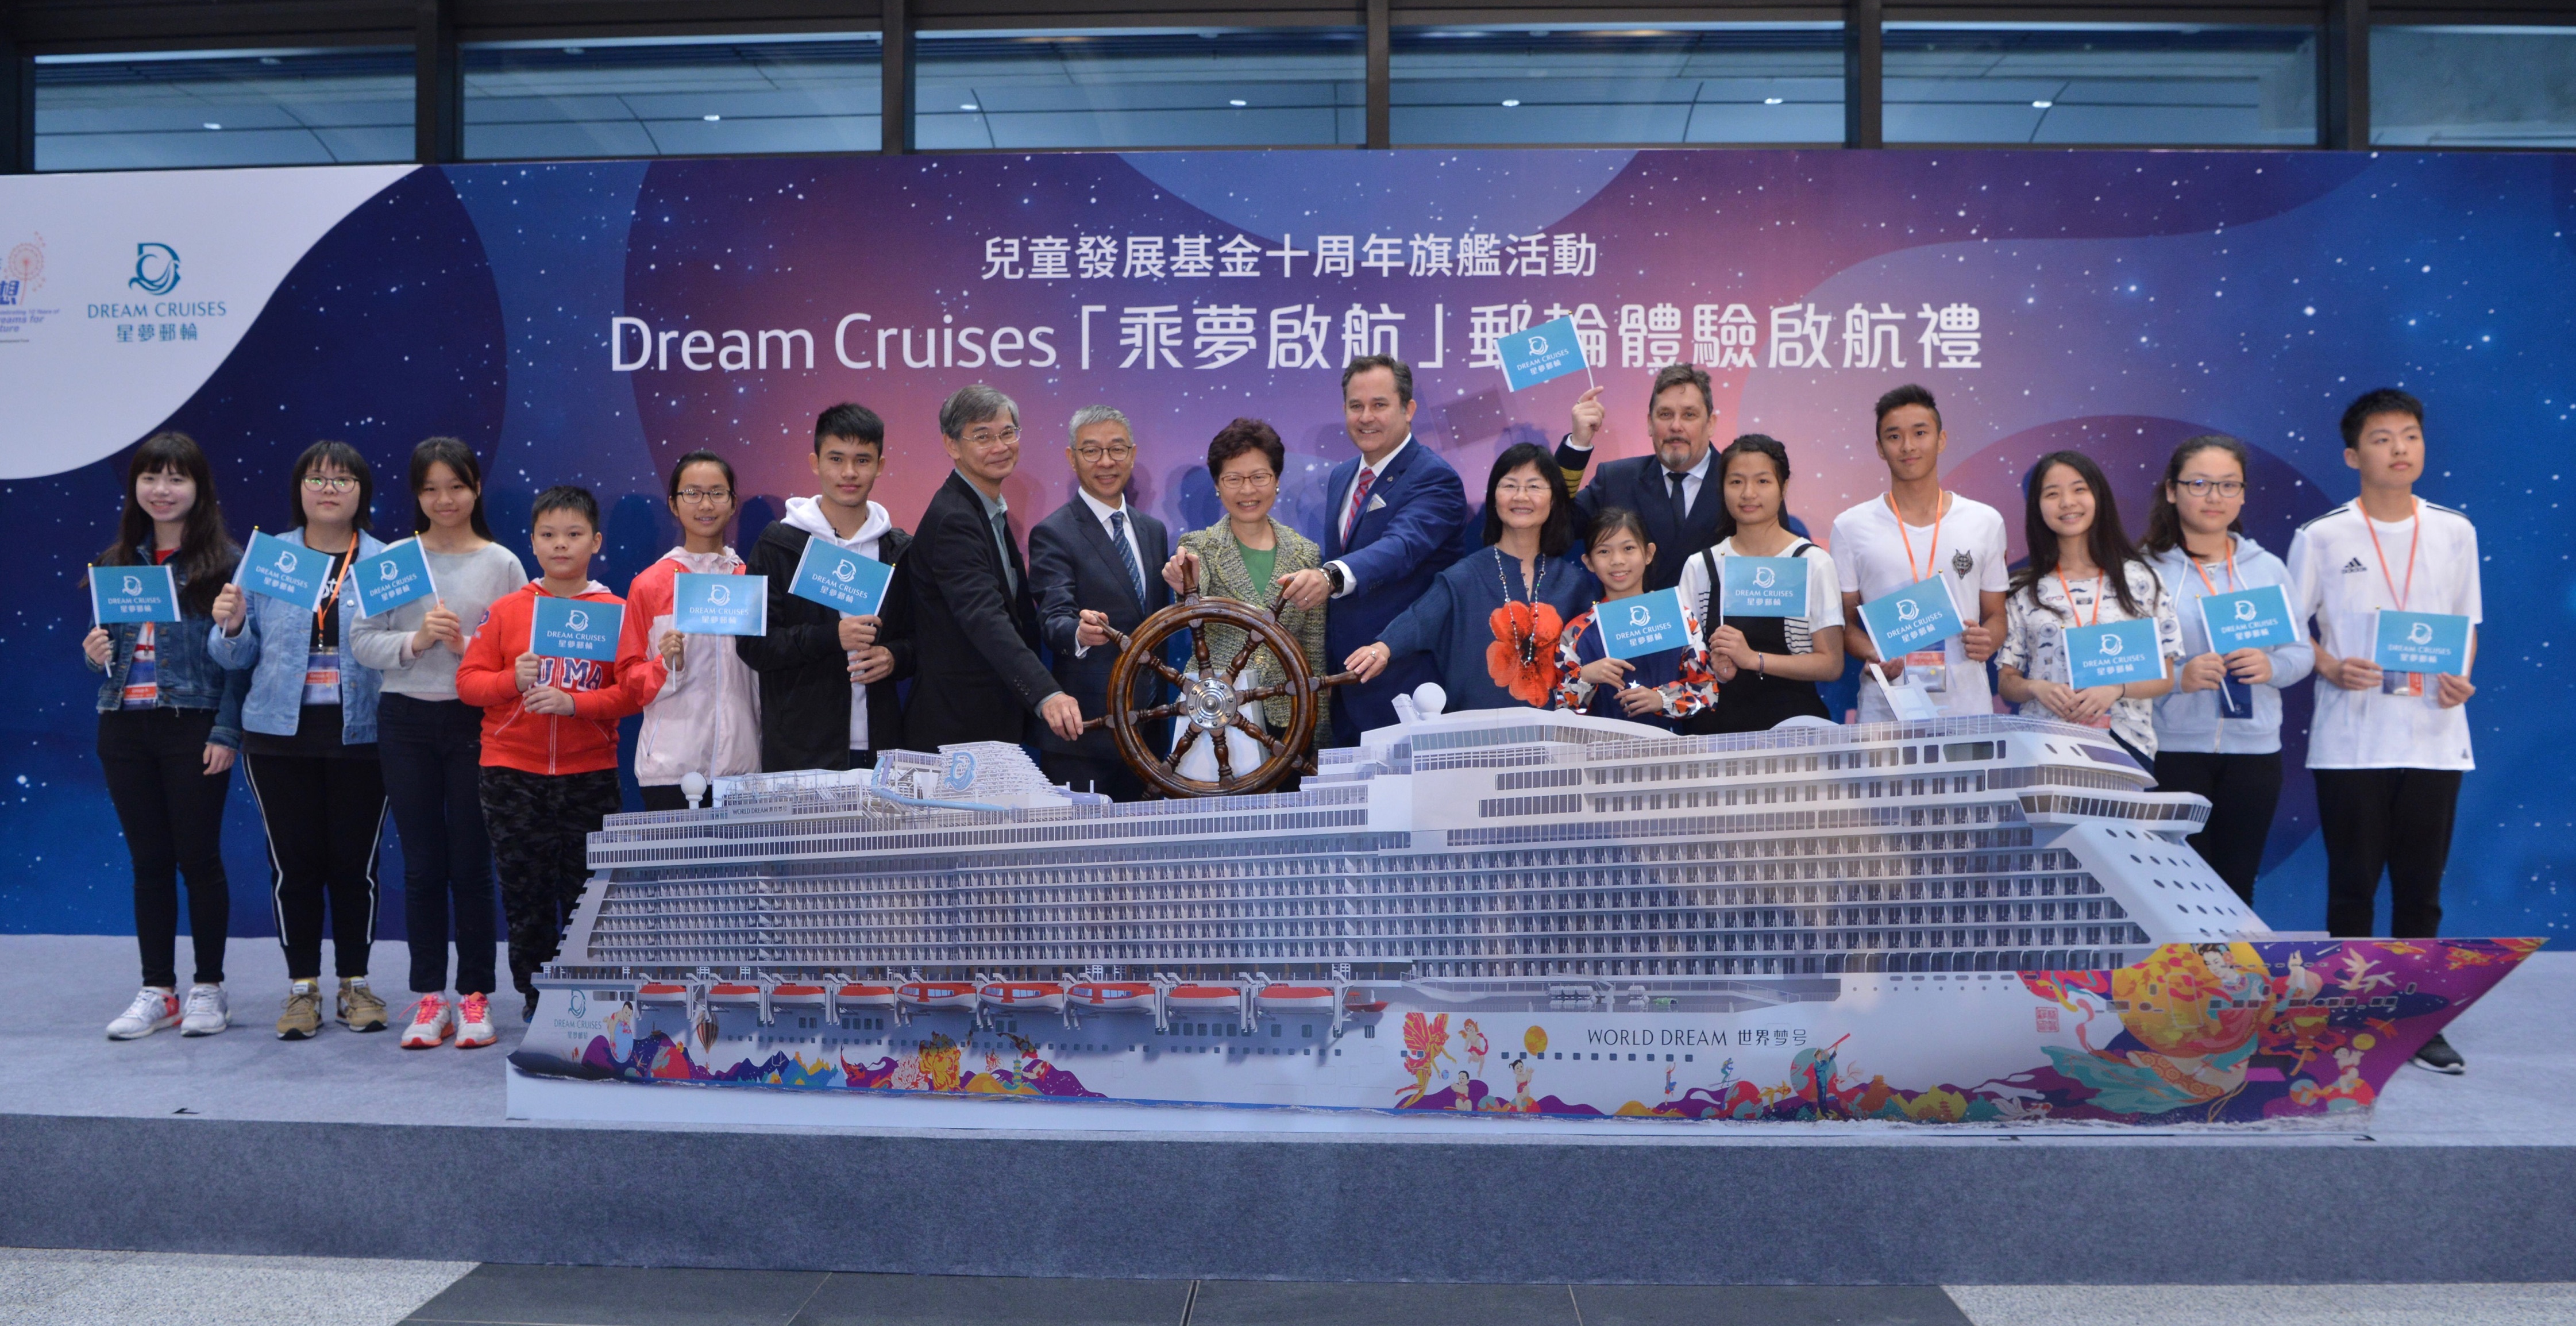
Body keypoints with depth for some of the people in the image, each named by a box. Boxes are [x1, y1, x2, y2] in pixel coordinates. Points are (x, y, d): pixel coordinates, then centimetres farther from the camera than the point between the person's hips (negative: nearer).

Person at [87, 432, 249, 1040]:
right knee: (148, 861, 9)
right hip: (125, 727, 5)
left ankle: (208, 989, 13)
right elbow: (106, 643, 18)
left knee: (199, 857, 2)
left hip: (193, 727, -5)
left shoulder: (225, 559, -4)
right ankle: (157, 991, 17)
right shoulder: (116, 562, 11)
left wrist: (226, 732, -13)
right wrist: (94, 653, -6)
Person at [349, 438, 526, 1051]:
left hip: (477, 721, -1)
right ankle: (430, 998, 15)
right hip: (407, 720, 2)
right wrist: (415, 641, -16)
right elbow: (361, 640, 1)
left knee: (471, 862, 3)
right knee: (422, 863, 6)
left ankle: (475, 997, 12)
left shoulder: (502, 564, 2)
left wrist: (470, 649, -18)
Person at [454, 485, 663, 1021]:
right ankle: (535, 998, 20)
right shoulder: (506, 611, 5)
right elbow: (468, 680, 3)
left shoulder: (616, 612, 0)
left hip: (589, 775, -1)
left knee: (586, 892, 3)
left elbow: (632, 691, -5)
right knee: (525, 896, 7)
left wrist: (573, 702, -17)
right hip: (513, 775, 1)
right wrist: (512, 681, -15)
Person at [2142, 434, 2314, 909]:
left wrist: (2272, 667, -10)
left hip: (2254, 750, 4)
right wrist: (2177, 678, -23)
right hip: (2172, 748, -3)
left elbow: (2302, 652, 11)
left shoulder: (2269, 568, 12)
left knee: (2237, 885, 8)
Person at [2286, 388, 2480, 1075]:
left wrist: (2461, 677, -6)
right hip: (2351, 741, -2)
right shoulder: (2322, 536, -3)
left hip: (2433, 738, 2)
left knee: (2421, 887, 7)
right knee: (2352, 884, 5)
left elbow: (2468, 624, 13)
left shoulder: (2454, 532, 5)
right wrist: (2332, 669, -15)